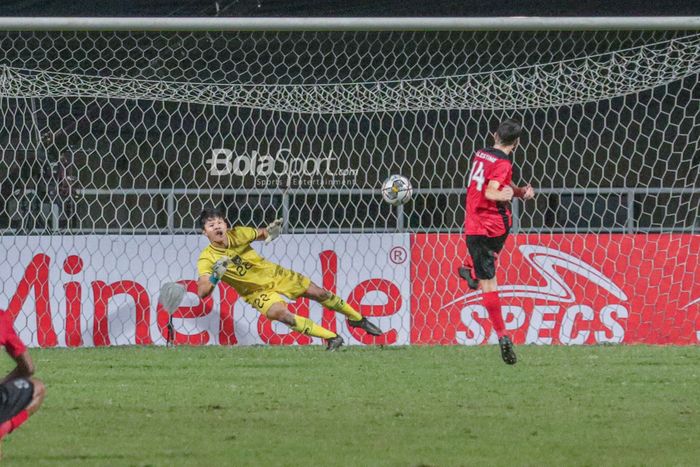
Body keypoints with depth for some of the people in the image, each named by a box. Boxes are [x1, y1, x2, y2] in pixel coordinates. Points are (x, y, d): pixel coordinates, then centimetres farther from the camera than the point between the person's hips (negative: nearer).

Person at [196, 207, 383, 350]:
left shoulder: (238, 234, -16)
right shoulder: (206, 259, -23)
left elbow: (261, 234, 5)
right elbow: (202, 292, -32)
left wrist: (271, 232, -19)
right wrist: (215, 278, -50)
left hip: (275, 273, 3)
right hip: (257, 292, -3)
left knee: (320, 294, 7)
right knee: (279, 313, -31)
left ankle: (357, 319, 35)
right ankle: (331, 338, -18)